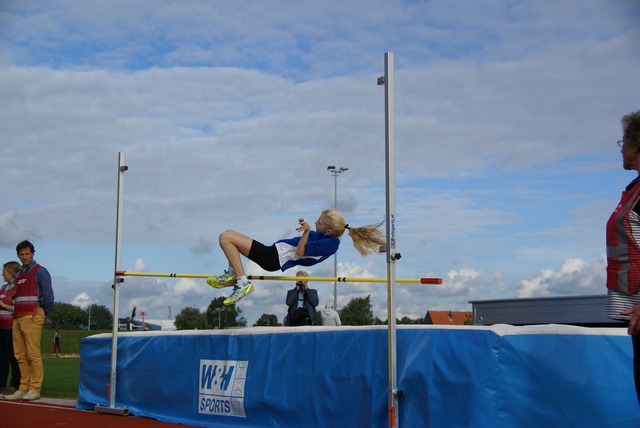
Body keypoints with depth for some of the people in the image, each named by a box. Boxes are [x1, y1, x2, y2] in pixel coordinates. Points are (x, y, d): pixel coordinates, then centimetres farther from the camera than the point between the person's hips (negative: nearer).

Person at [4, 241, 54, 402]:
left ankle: (35, 389, -8)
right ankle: (24, 388, 8)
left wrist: (44, 315, 3)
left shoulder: (40, 271, 0)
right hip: (18, 318, 7)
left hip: (32, 316, -7)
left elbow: (48, 295, -3)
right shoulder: (19, 274, 22)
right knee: (20, 355, 5)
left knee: (33, 354, -9)